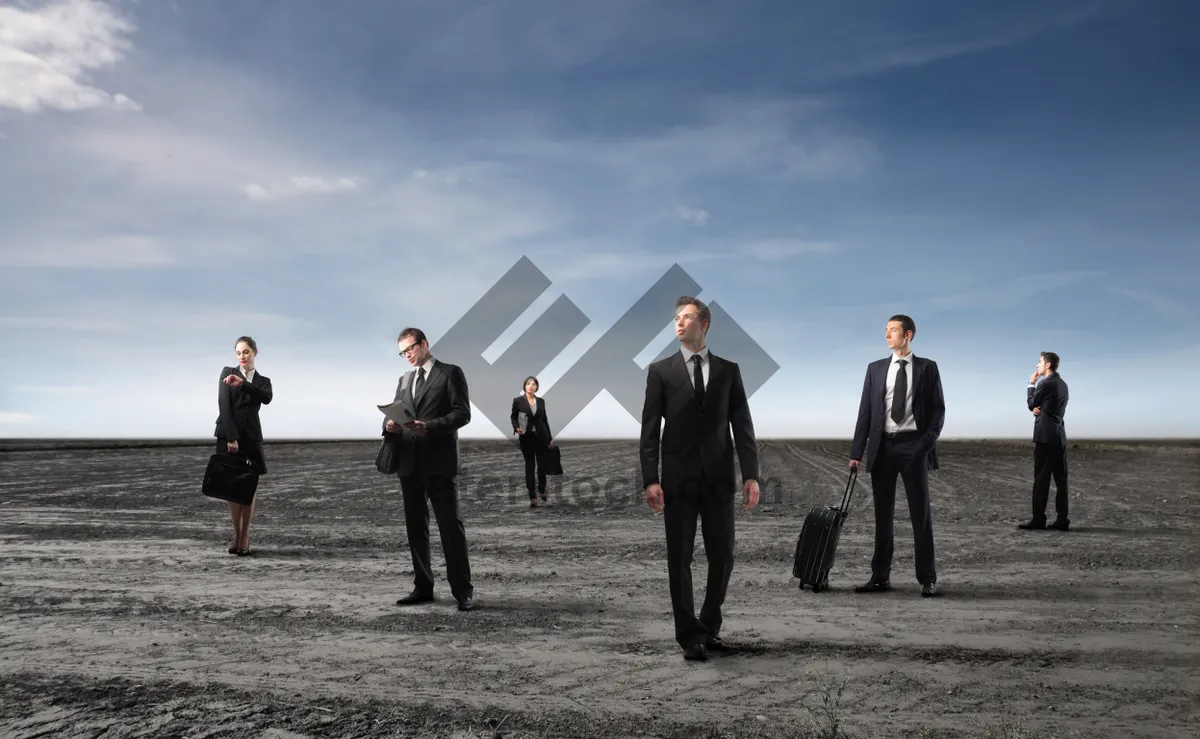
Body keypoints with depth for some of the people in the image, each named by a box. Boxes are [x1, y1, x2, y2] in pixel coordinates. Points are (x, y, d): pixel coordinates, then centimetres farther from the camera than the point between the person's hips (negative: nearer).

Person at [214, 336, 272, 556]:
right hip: (228, 435, -1)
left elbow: (267, 398, -13)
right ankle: (237, 534, 14)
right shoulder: (227, 373, 5)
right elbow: (224, 405, -6)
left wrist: (242, 383, -28)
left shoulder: (263, 380, 11)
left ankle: (244, 538, 5)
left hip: (251, 436, 1)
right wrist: (231, 437, -16)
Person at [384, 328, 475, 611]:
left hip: (439, 462, -6)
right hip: (409, 463, 6)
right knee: (415, 527, 9)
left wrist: (429, 426, -21)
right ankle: (423, 587, 18)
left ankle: (463, 590, 0)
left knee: (451, 525, -5)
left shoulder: (451, 373, 1)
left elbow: (462, 413, -8)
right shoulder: (404, 379, 21)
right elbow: (395, 412, 16)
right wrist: (390, 424, -8)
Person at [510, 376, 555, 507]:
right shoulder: (518, 400, -4)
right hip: (526, 437, -2)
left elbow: (544, 419, 10)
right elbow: (513, 417, 0)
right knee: (529, 466, 0)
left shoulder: (541, 401, 5)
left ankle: (542, 490, 30)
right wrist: (517, 428, -21)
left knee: (542, 464, 7)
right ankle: (532, 497, 5)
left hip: (541, 436, 3)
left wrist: (550, 438, 10)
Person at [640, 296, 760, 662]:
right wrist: (650, 479, -11)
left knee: (722, 556, 6)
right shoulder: (660, 370, 4)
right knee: (680, 559, 3)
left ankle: (710, 625, 26)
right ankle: (690, 635, 14)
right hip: (678, 479, -1)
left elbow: (742, 425, 4)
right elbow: (650, 429, -1)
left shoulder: (728, 369, 8)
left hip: (718, 478, 1)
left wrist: (751, 474, -5)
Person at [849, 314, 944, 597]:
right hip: (883, 447, 3)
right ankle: (880, 577, 13)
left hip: (913, 446, -2)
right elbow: (865, 412, 6)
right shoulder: (875, 368, 10)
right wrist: (857, 452, 1)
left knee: (921, 513, 1)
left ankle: (928, 579, 6)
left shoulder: (927, 368, 4)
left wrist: (927, 442, -12)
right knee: (883, 514, 7)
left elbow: (938, 409, 2)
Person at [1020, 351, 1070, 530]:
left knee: (1041, 478, -6)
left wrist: (1031, 384, 7)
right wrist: (1038, 409, 0)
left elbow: (1031, 404, -1)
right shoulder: (1062, 384, 16)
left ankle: (1038, 518, -5)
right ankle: (1062, 519, 6)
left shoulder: (1045, 383, -12)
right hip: (1059, 437, 9)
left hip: (1045, 436, -9)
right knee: (1060, 479, 5)